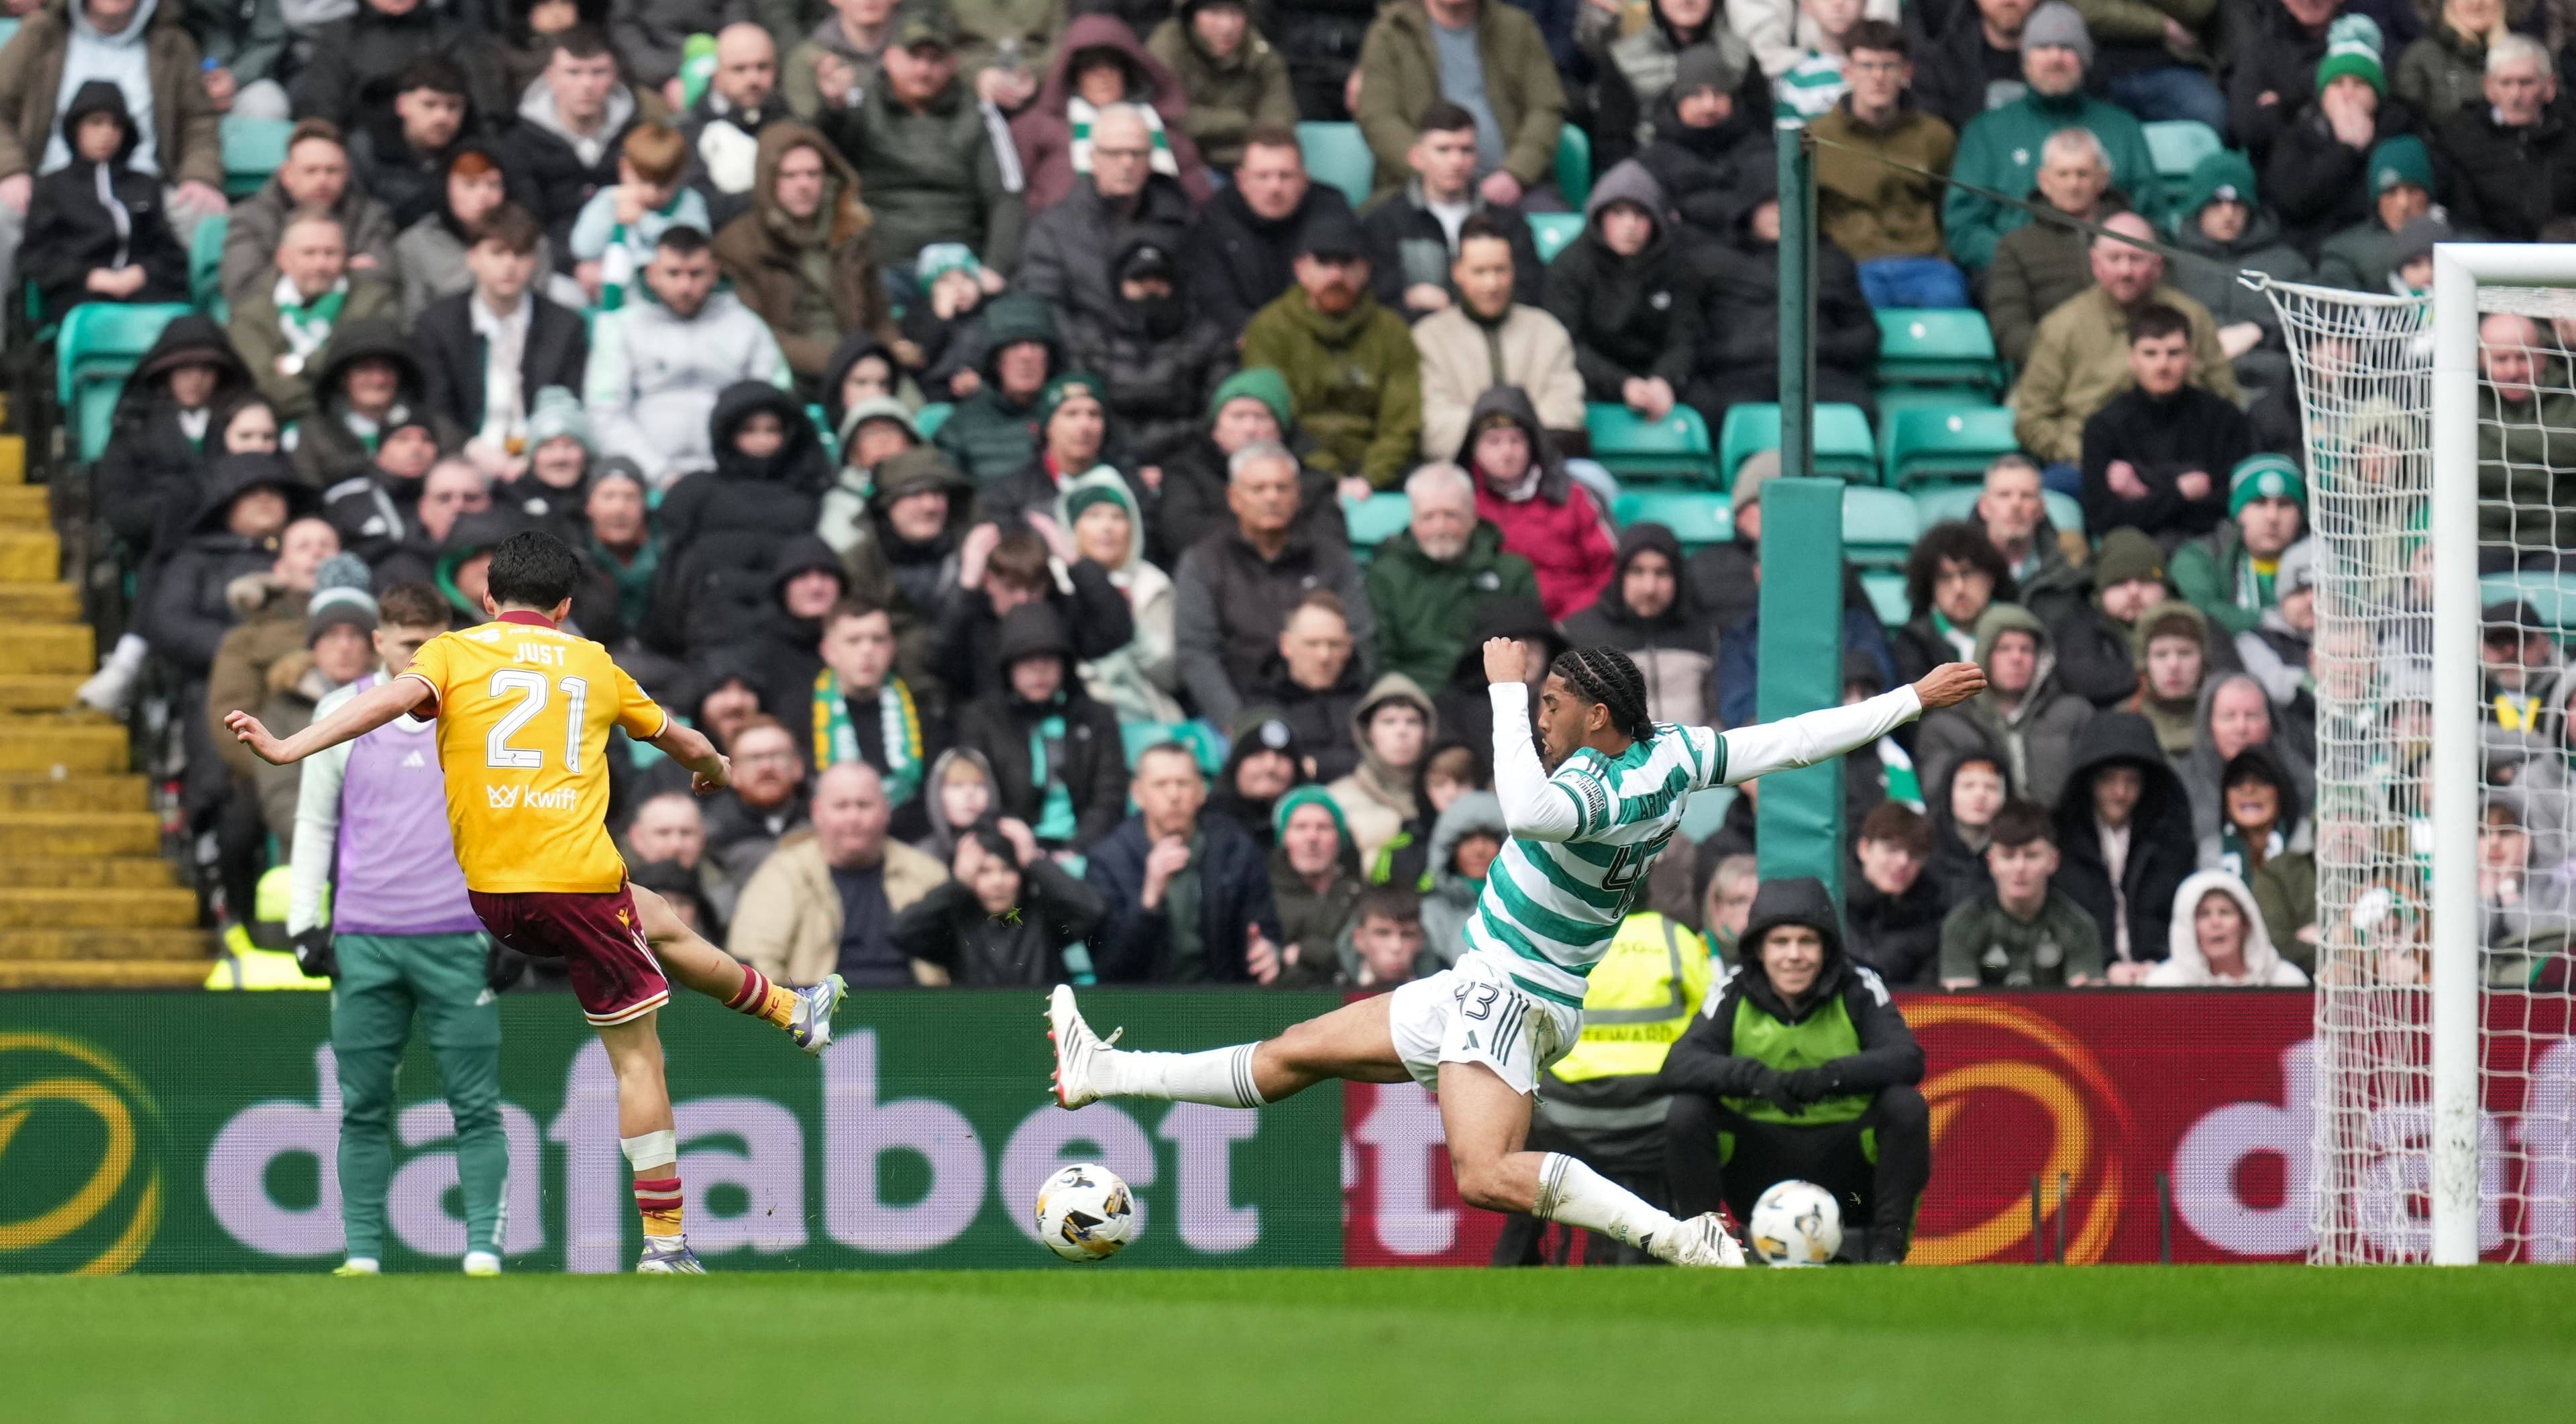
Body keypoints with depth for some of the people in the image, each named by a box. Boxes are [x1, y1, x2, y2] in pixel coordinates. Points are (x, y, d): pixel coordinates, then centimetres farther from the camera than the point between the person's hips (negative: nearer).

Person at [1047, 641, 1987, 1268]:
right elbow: (1800, 740, 5)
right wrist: (1914, 701, 12)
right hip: (1488, 995, 10)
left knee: (1487, 1177, -30)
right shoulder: (1673, 757, 1)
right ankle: (1105, 1076, 26)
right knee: (1299, 1053, 18)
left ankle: (1678, 1239, -29)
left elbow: (1529, 811, -47)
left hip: (1511, 1000, -10)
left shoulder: (1594, 787, -24)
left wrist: (1507, 687, -35)